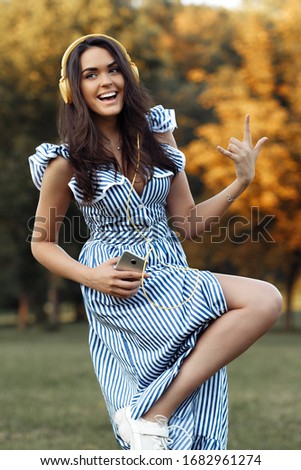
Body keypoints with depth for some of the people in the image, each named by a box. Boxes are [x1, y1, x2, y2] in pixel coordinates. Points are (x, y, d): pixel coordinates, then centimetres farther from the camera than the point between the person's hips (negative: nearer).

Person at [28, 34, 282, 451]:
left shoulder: (157, 136, 9)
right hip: (118, 289, -5)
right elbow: (42, 243, 6)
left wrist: (241, 182, -3)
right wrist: (90, 276, -12)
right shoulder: (67, 161, -3)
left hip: (171, 274, 5)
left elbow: (189, 224, 10)